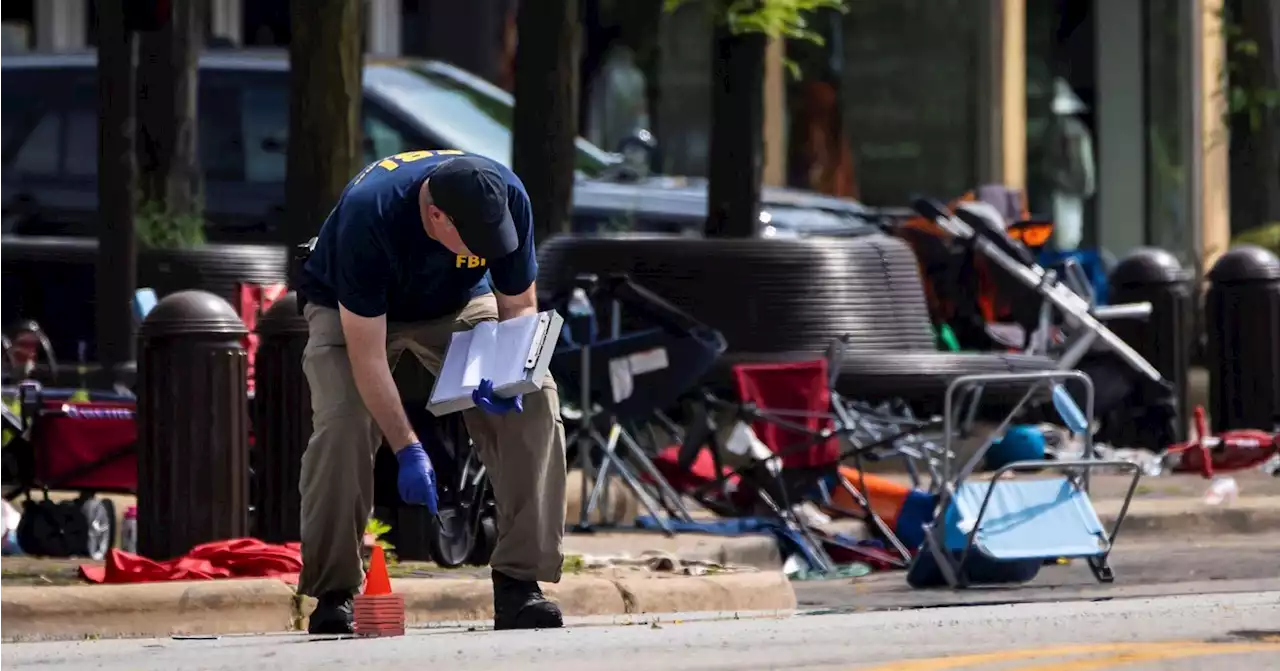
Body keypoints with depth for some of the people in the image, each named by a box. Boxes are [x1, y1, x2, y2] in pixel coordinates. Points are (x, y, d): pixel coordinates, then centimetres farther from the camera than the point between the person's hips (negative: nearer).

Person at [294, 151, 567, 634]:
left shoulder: (506, 199, -28)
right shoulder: (367, 216, -40)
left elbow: (519, 305, -12)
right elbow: (366, 352, -35)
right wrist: (407, 450, -38)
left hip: (458, 304, 3)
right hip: (351, 312, -3)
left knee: (534, 404, -19)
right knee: (342, 424, -29)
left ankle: (518, 586, -16)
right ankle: (333, 596, -14)